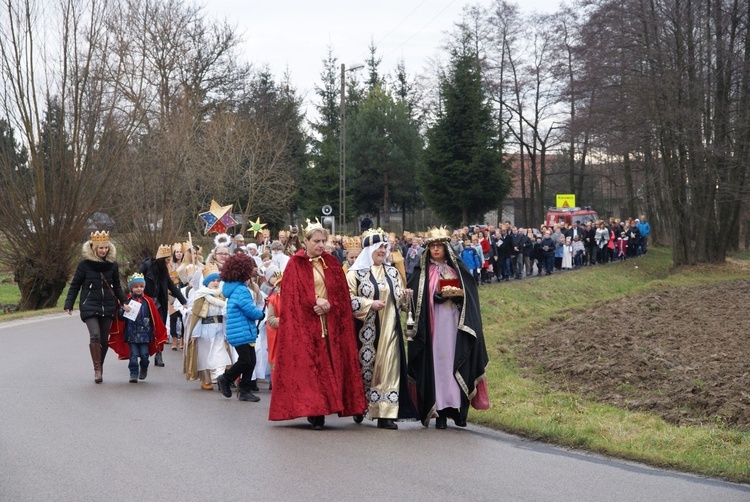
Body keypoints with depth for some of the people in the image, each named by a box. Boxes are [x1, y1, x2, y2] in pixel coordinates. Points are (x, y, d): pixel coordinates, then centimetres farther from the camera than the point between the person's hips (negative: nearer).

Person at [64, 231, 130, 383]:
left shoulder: (112, 265, 6)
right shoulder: (85, 264, -4)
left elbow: (117, 286, 15)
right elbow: (75, 285, 3)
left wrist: (124, 302, 3)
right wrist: (69, 304, -1)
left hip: (108, 306, 4)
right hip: (90, 306, -4)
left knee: (104, 340, 7)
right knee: (95, 335, -19)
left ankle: (100, 368, 22)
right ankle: (97, 369, -14)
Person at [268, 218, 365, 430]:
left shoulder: (331, 263, 13)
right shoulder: (295, 264, 2)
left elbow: (341, 293, 9)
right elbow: (293, 294, -5)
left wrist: (329, 305, -8)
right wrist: (315, 303, -13)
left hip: (330, 323, 4)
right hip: (304, 323, -4)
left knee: (328, 364, -2)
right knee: (307, 365, -8)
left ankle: (319, 412, 0)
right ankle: (314, 412, -7)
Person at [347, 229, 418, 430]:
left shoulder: (392, 272, 13)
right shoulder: (356, 273, -1)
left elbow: (398, 297, 19)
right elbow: (349, 299, -7)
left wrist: (404, 295, -3)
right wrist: (370, 304, -16)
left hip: (388, 329, 3)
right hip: (366, 329, -3)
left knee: (388, 367, -4)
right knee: (365, 366, 2)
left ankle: (386, 414, -5)